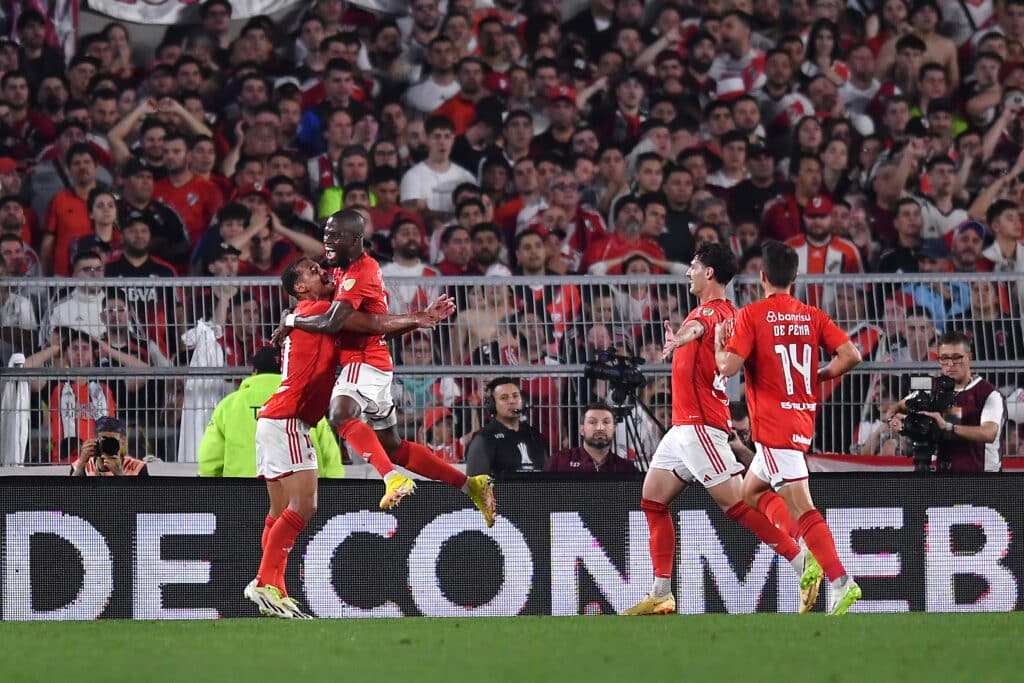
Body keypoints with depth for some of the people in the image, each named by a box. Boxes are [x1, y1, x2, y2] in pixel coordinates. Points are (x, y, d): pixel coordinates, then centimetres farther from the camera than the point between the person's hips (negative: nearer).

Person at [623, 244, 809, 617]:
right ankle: (661, 594, 12)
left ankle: (801, 560, -10)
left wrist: (678, 340, -54)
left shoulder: (714, 311, -14)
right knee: (653, 499, 10)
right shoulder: (709, 311, 16)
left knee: (734, 501, -13)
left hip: (701, 424, -10)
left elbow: (697, 328, -38)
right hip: (685, 424, 10)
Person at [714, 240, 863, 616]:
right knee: (751, 490, 23)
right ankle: (805, 556, 8)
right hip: (803, 419, 7)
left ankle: (840, 582, -21)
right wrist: (819, 376, 14)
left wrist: (719, 342, 6)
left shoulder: (752, 315, -8)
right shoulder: (813, 316, 7)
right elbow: (850, 355, -3)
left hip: (774, 424, -7)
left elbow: (729, 367, -15)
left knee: (801, 508, -11)